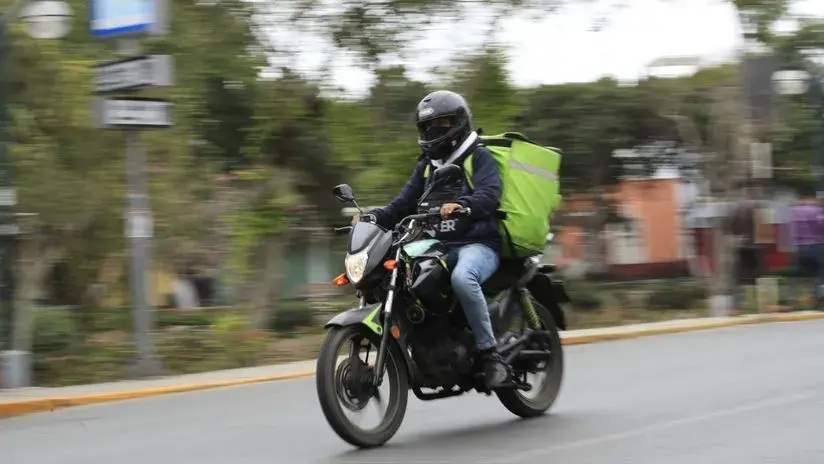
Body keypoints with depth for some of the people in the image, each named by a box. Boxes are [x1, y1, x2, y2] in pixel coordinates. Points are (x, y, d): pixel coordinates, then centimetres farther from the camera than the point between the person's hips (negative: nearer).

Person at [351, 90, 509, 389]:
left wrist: (460, 205, -37)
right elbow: (403, 204, 16)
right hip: (439, 247, 7)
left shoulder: (479, 157, 2)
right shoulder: (426, 165, 23)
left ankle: (490, 355, -31)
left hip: (478, 244, -7)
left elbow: (489, 194, -16)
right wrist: (373, 217, -3)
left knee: (462, 278, -39)